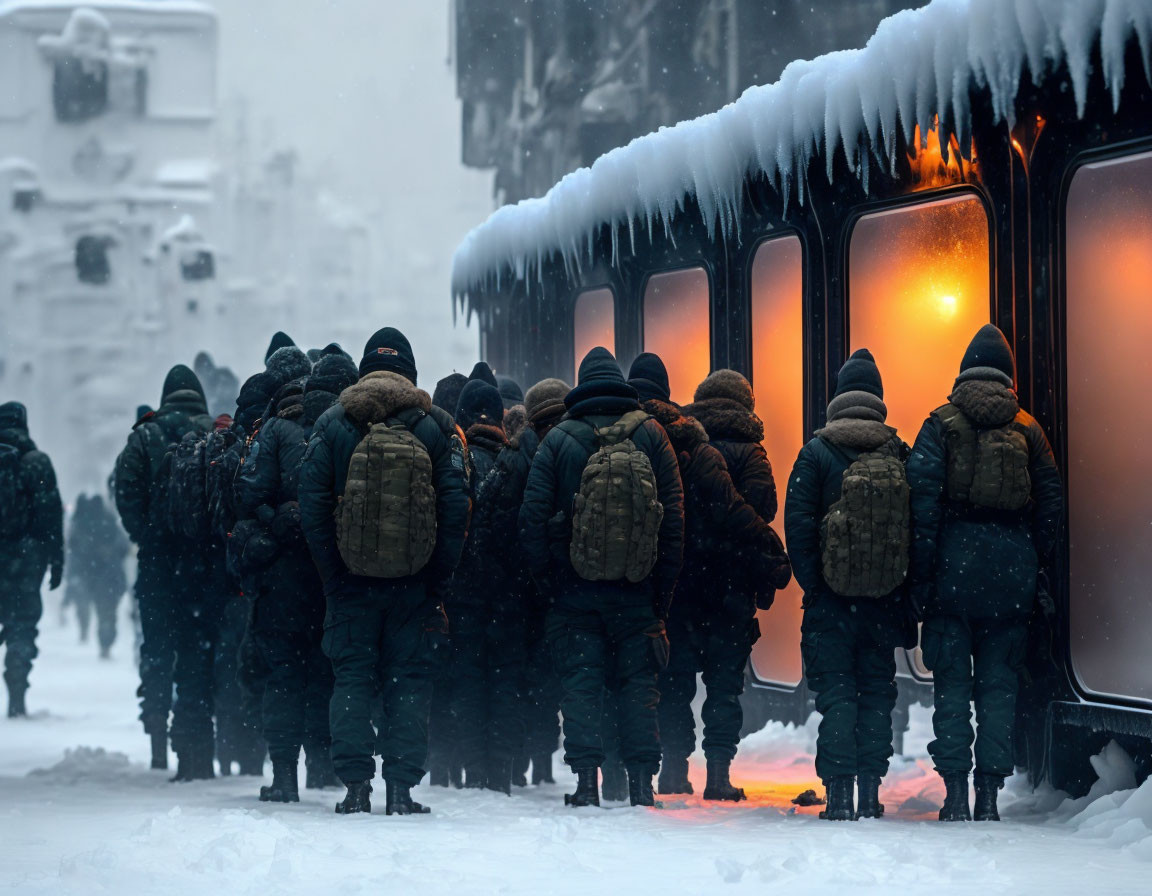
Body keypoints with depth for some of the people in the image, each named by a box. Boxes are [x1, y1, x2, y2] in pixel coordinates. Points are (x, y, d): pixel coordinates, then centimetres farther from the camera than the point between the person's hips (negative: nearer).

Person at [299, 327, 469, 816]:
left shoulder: (332, 423, 0)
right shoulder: (437, 426, 0)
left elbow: (312, 506, -4)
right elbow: (455, 508, -3)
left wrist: (332, 575, 1)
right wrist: (438, 582, 1)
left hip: (351, 580, 0)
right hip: (414, 582, 0)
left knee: (352, 680, 7)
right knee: (409, 683, 6)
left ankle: (355, 787, 2)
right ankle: (401, 788, 1)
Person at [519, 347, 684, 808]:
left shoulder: (558, 440, -2)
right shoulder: (651, 435, 1)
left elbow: (533, 516, -5)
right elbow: (674, 516, 0)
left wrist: (546, 582, 3)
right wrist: (663, 591, 4)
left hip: (575, 591, -1)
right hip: (636, 594, 1)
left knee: (580, 683, 3)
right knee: (639, 683, 7)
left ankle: (586, 780, -4)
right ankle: (642, 782, 2)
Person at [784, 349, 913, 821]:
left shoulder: (817, 453, -4)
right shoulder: (901, 455, 2)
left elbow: (798, 523, -7)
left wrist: (811, 583, -1)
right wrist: (905, 588, 10)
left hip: (832, 601, -2)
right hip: (885, 599, 2)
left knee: (835, 692, 2)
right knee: (877, 692, 10)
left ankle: (839, 791, -6)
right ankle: (870, 791, 7)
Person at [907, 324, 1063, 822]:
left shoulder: (942, 423, 0)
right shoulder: (1027, 429, 7)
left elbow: (923, 497, -8)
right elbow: (1051, 501, 5)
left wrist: (921, 575, -7)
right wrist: (1032, 566, 12)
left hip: (955, 561, -2)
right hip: (1011, 569, 2)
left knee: (951, 682, 4)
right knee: (999, 684, 7)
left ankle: (955, 791, -1)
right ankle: (989, 793, 3)